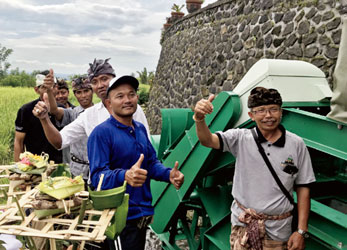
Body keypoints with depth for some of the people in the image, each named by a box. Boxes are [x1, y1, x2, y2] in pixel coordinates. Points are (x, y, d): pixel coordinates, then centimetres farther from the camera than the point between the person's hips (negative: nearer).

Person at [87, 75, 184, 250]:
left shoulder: (140, 129, 9)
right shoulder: (101, 133, -15)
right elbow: (97, 176, -21)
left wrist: (169, 174, -4)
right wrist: (125, 176, -40)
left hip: (142, 212, 7)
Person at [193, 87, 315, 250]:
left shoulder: (296, 144, -5)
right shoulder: (241, 138, -5)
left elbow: (303, 188, -1)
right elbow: (207, 140, -19)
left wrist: (301, 231, -3)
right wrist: (199, 119, -40)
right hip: (242, 226, 0)